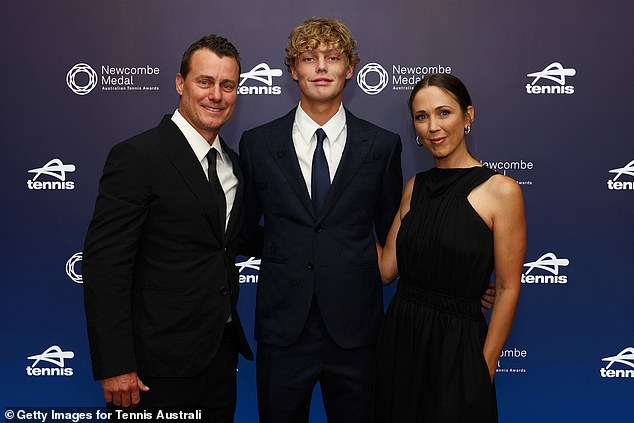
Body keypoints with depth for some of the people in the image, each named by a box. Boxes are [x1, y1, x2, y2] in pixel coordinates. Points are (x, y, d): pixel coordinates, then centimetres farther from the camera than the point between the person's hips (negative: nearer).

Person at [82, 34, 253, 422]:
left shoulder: (233, 164, 9)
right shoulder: (137, 157, -14)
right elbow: (104, 266, -17)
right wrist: (115, 367, -19)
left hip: (222, 352, 7)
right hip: (162, 365, -6)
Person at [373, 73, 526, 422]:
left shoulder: (501, 190, -11)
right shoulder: (415, 187, 5)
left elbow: (507, 289, -9)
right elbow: (386, 269, 2)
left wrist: (486, 367, -7)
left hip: (457, 344, -5)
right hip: (400, 339, 5)